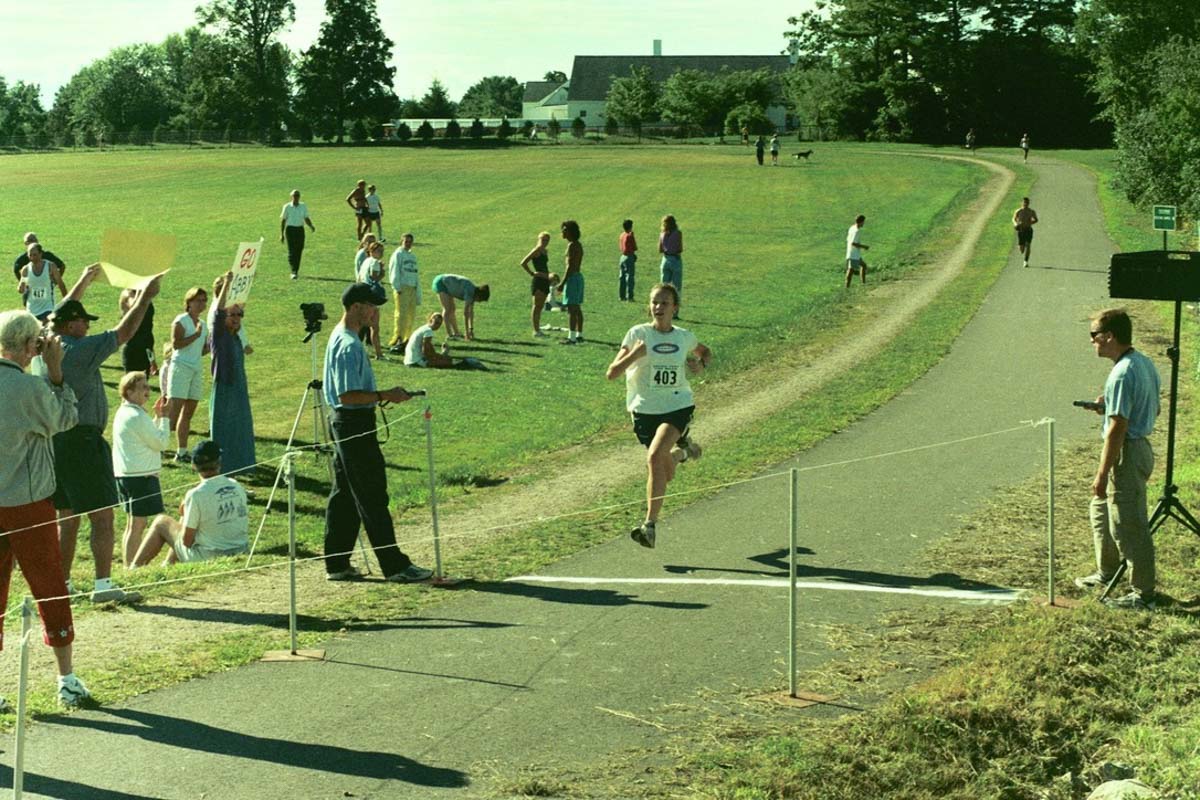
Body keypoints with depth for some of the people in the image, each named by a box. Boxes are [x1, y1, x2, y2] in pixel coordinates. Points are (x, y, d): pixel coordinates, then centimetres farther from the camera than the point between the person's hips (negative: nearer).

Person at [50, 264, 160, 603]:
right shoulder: (80, 350, -15)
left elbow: (63, 312, 26)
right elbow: (123, 333, -11)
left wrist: (84, 282, 36)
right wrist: (144, 298, -2)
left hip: (54, 441, 9)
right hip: (82, 440, -9)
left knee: (67, 518, 15)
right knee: (102, 516, -5)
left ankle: (62, 583, 20)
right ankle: (103, 584, -8)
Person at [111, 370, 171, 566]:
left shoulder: (122, 413, 13)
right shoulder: (137, 416, -18)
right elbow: (161, 443, -14)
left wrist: (157, 416, 13)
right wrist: (164, 417, -6)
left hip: (124, 475, 10)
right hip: (140, 476, -10)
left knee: (133, 523, 17)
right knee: (138, 524, -5)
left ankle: (130, 565, 24)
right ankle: (131, 567, -4)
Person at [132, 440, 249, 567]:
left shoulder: (196, 495, -17)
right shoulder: (238, 487, 0)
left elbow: (186, 541, -13)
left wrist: (184, 517, 7)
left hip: (209, 558, -6)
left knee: (161, 522, 15)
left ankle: (136, 567, 27)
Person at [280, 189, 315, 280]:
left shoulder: (303, 207, 7)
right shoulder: (287, 207, 0)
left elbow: (306, 219, 10)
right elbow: (283, 220, 3)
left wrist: (311, 226, -11)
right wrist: (281, 234, 0)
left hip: (300, 229, 3)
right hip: (290, 229, -3)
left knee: (299, 251, 4)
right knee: (291, 251, -11)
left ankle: (296, 271, 17)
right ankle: (293, 272, -17)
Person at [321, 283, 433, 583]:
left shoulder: (340, 336, 14)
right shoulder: (349, 345, -20)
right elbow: (348, 395, -25)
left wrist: (381, 395, 17)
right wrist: (384, 396, -21)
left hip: (345, 423, 11)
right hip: (355, 425, -11)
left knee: (344, 495, 13)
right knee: (372, 497, -6)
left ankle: (337, 564, 19)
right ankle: (395, 566, -3)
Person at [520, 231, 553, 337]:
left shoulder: (545, 252, 16)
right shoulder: (536, 250, -9)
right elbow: (523, 263, -15)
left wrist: (549, 275, 13)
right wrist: (532, 273, -16)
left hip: (545, 281, 9)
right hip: (538, 280, -9)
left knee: (540, 306, 10)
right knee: (537, 306, -7)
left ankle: (538, 329, 14)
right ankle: (536, 330, -7)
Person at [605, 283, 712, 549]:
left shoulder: (684, 337, 2)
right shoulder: (638, 333, -6)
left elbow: (706, 352, 26)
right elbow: (611, 373, -11)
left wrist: (701, 364, 3)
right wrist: (634, 355, -28)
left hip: (678, 405, -1)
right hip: (645, 408, 1)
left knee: (655, 457, -26)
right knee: (665, 475, 8)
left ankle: (650, 525, -22)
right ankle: (682, 451, 45)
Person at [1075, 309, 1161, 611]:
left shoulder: (1122, 374, -23)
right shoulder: (1145, 363, 8)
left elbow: (1117, 428, -24)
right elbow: (1154, 410, 19)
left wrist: (1102, 474, -20)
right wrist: (1108, 407, 12)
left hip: (1128, 453, -11)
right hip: (1141, 445, 11)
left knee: (1128, 525, -2)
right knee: (1101, 509, 24)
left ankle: (1143, 594, 5)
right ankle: (1107, 571, 38)